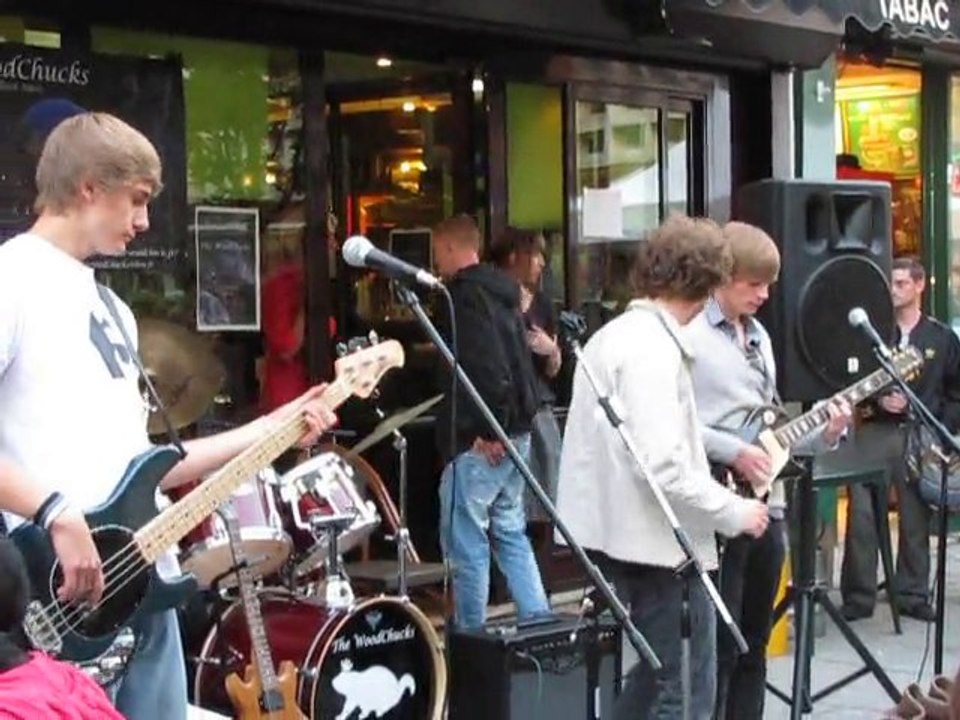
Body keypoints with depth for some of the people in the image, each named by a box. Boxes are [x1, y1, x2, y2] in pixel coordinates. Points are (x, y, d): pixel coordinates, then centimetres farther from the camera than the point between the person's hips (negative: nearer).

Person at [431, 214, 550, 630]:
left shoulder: (466, 296, -14)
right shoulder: (501, 292, 15)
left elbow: (489, 367, -25)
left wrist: (488, 430, -19)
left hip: (480, 441, -10)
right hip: (515, 432, 10)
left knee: (466, 539, -1)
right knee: (510, 532, 17)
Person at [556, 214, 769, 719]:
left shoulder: (613, 335, 14)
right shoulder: (654, 349, -18)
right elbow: (661, 464, -25)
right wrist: (733, 511, -15)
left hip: (621, 532, 10)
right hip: (659, 539, -10)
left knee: (657, 670, 20)